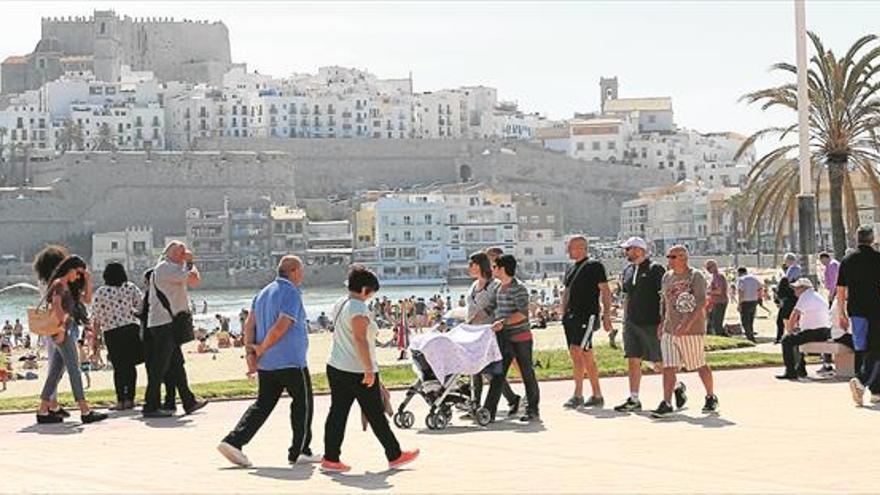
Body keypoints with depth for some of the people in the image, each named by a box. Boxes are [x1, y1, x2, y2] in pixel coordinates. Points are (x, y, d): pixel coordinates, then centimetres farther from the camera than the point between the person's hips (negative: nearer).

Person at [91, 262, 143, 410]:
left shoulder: (100, 292, -2)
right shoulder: (130, 288, 0)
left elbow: (96, 316, 0)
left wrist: (95, 330, 10)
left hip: (111, 333, -1)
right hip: (132, 330, 1)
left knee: (118, 366, 4)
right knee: (131, 365, 8)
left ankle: (121, 400, 0)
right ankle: (129, 399, 5)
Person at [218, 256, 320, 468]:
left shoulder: (264, 293, 15)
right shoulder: (292, 294, -12)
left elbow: (249, 323, 8)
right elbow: (281, 327, -21)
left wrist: (250, 351, 0)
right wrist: (261, 349, -12)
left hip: (266, 363, 8)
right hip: (290, 362, -8)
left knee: (262, 405, 11)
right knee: (303, 404, 8)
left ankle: (234, 441, -2)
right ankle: (299, 452, 13)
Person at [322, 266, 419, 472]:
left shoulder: (339, 305, 12)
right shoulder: (358, 309, -17)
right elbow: (360, 340, -25)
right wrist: (369, 370, -24)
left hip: (336, 368, 8)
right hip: (358, 371, -8)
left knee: (338, 412, 6)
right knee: (376, 415, 3)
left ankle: (331, 459, 3)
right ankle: (394, 456, 13)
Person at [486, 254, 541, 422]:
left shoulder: (519, 288, -13)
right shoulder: (498, 288, 13)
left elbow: (522, 313, -21)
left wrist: (504, 322, -27)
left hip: (520, 337, -8)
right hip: (503, 338, 8)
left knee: (527, 374, 1)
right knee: (498, 374, 5)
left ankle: (533, 411, 8)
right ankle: (489, 411, 5)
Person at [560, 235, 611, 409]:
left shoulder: (594, 266, -5)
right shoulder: (570, 268, 17)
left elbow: (605, 292, -7)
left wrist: (606, 315, -11)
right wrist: (564, 314, 19)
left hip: (587, 315, -8)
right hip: (571, 316, 8)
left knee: (577, 351, -17)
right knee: (586, 356, 8)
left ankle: (578, 395, -14)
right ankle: (597, 396, 12)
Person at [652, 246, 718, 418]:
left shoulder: (695, 276, -9)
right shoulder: (667, 277, 12)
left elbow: (701, 304, -17)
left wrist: (687, 323, -26)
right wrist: (662, 322, 15)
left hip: (692, 330, -6)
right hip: (669, 330, 6)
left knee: (700, 365, 8)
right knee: (668, 367, -5)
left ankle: (711, 398, 27)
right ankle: (667, 404, -6)